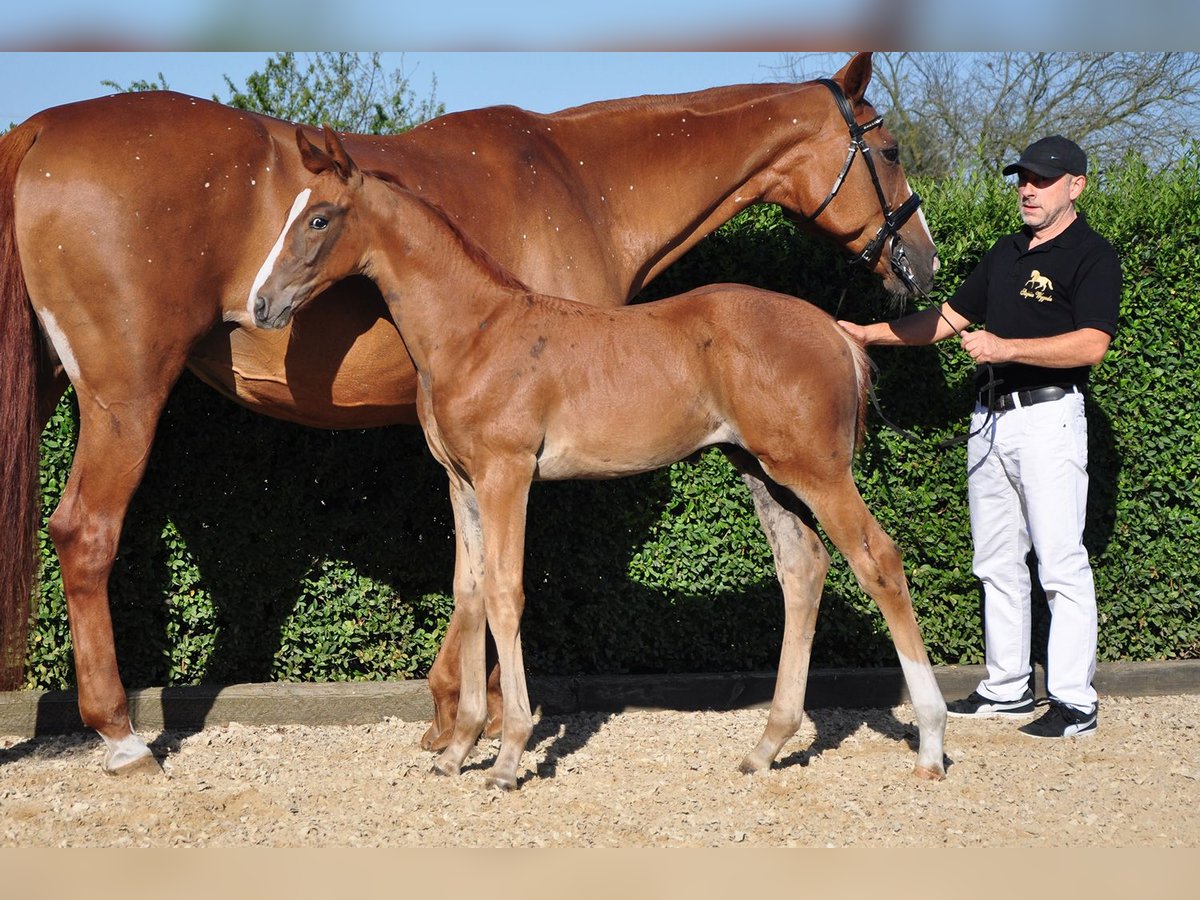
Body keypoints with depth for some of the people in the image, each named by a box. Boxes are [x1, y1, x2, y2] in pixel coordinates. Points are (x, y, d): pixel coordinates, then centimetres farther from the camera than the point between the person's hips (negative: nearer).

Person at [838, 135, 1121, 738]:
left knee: (1061, 564, -8)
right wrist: (868, 334, 15)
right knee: (997, 563, 11)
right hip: (990, 417, 8)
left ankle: (1074, 701, -5)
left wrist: (1006, 348, -25)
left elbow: (1090, 344, -18)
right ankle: (1007, 688, 19)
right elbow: (949, 318, 23)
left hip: (1047, 414, -8)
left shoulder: (1092, 256, -6)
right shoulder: (1006, 253, 18)